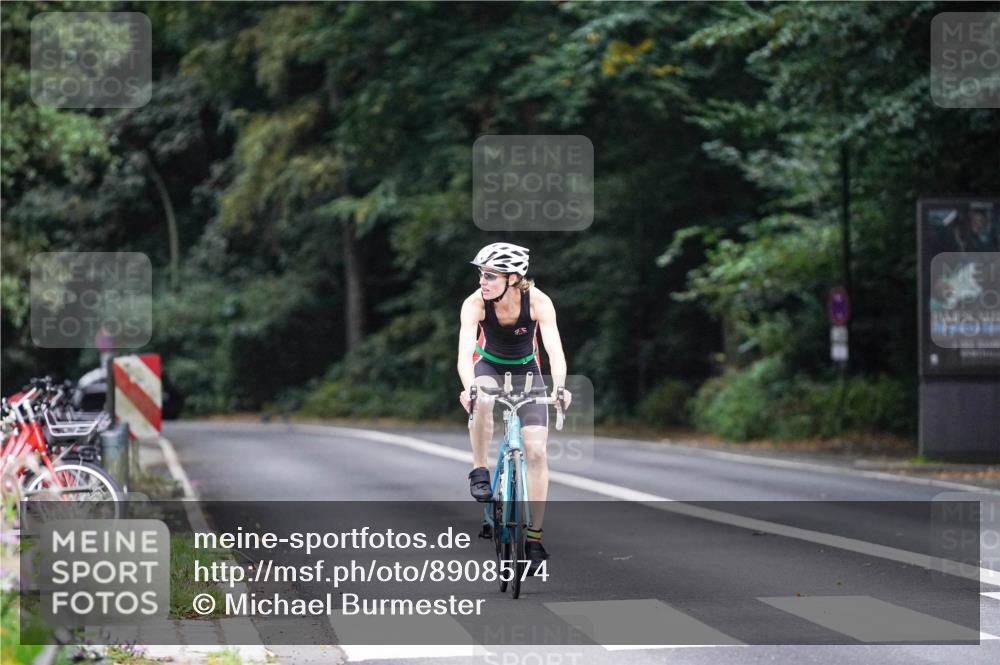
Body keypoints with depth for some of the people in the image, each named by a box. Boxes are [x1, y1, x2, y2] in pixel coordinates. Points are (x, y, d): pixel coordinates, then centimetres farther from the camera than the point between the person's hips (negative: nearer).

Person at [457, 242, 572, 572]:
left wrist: (559, 387, -55)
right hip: (489, 367, 0)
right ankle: (480, 471, -18)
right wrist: (468, 388, -58)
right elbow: (464, 352, -38)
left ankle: (534, 537, -5)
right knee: (482, 400, -38)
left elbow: (555, 350, -36)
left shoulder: (538, 302, -28)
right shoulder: (475, 303, -27)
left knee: (536, 452, -12)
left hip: (526, 371, 0)